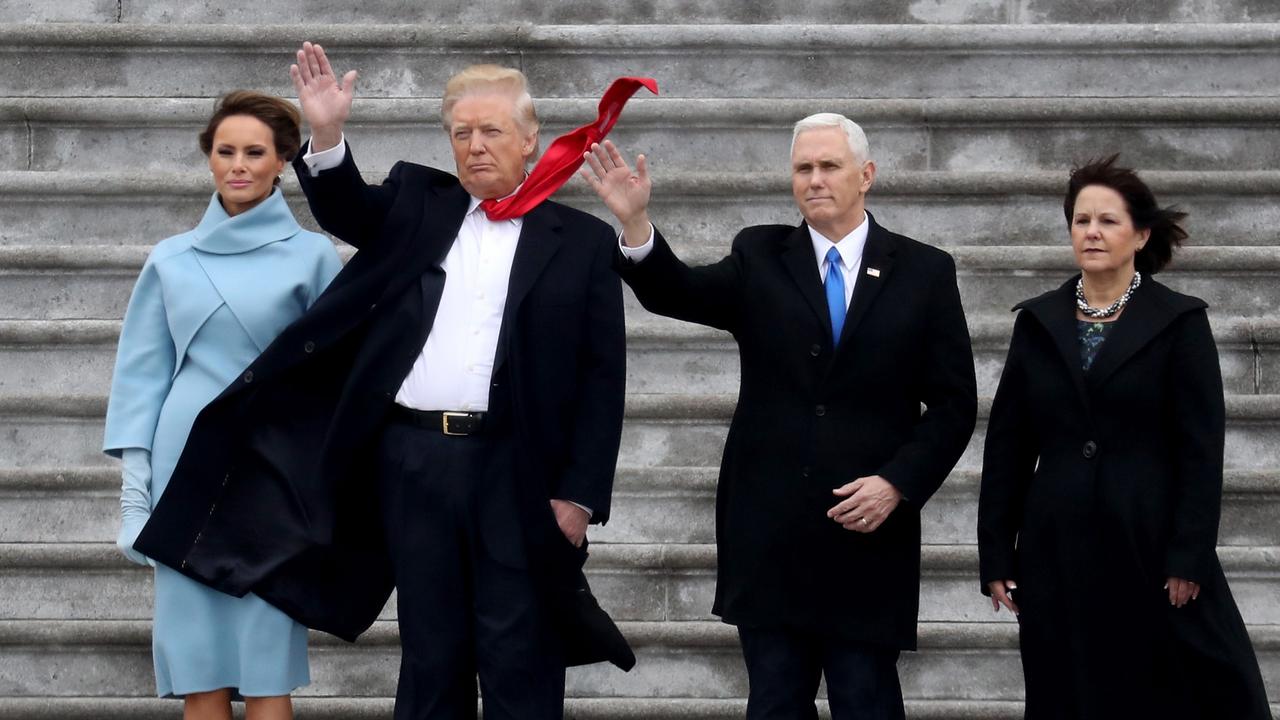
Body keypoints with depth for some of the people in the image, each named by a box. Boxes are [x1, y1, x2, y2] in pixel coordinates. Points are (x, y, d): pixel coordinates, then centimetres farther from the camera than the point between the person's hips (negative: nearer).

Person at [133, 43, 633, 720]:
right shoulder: (421, 203, 14)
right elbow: (346, 208, -3)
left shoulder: (583, 242, 5)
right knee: (429, 659, 9)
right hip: (413, 460, 3)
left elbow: (602, 378, 1)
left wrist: (579, 494, -5)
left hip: (517, 473, -2)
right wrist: (327, 133, -22)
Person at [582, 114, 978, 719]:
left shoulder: (924, 271, 3)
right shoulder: (760, 258, 7)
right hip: (770, 534, 1)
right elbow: (676, 293, -10)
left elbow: (953, 406, 3)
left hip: (869, 534, -1)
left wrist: (897, 483, -10)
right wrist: (635, 221, -27)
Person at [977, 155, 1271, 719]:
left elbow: (1201, 453, -4)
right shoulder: (1038, 322, 9)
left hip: (1151, 549, -3)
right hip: (1057, 555, 3)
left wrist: (1188, 560, -11)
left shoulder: (1180, 322, 0)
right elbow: (1006, 445, 9)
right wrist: (996, 555, 4)